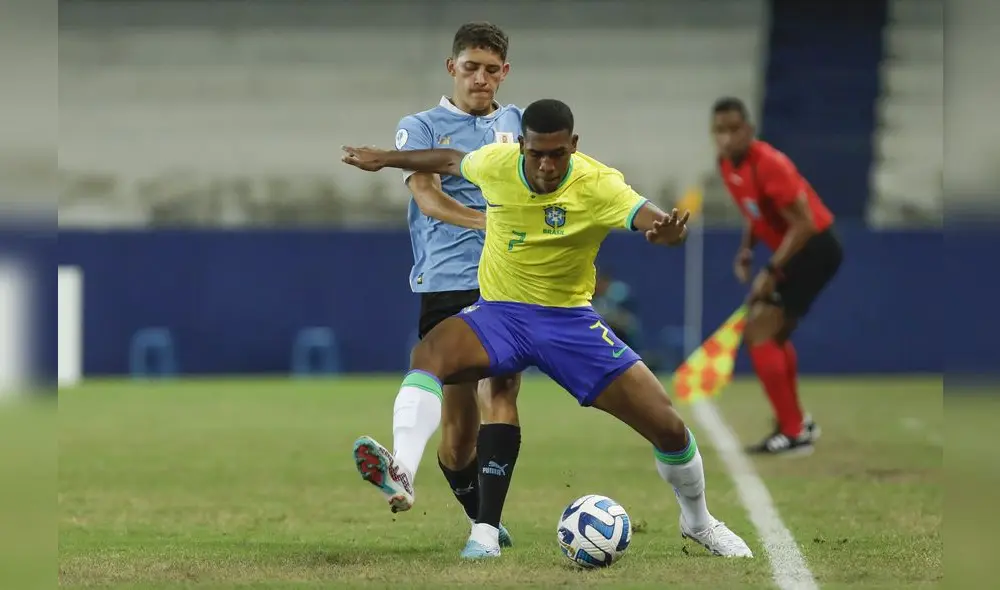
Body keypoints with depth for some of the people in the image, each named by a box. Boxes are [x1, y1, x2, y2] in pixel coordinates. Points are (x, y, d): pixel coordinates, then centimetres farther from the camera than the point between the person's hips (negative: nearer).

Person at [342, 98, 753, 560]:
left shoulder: (598, 185, -18)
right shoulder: (494, 163, -9)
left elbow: (647, 217, -36)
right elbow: (451, 161, 15)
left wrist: (668, 230, -60)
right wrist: (385, 159, 24)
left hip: (569, 320, -1)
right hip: (499, 313, 1)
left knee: (667, 427, -5)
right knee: (429, 353, -33)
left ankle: (698, 521, 24)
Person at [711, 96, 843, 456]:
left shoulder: (768, 165, -25)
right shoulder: (727, 165, 3)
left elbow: (804, 224, -24)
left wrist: (771, 273, -23)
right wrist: (746, 251, 5)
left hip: (814, 248, -10)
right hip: (794, 249, 10)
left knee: (759, 332, -12)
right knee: (772, 334, 20)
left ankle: (793, 433, -10)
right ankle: (797, 422, 33)